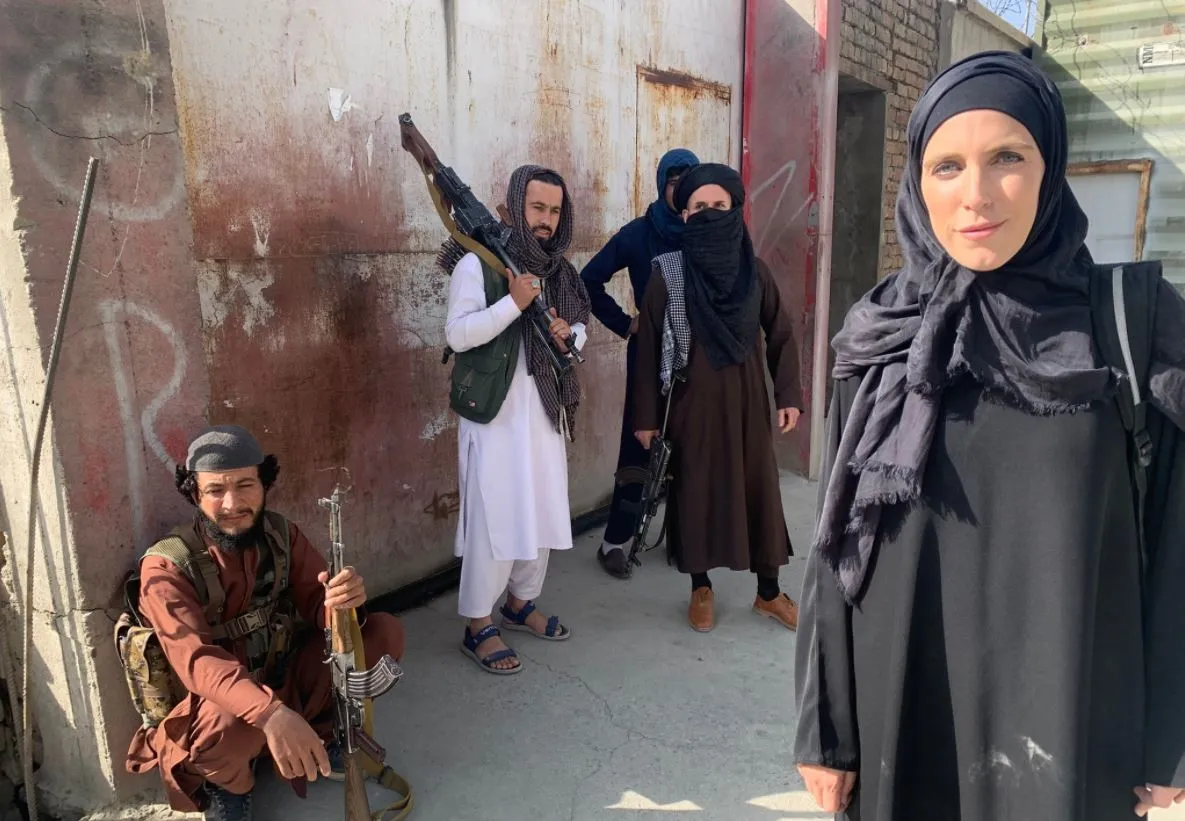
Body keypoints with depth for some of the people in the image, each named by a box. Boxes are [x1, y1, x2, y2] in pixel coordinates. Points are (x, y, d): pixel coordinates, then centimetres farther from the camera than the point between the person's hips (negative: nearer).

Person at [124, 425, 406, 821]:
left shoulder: (280, 533, -7)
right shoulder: (166, 567, -21)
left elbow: (316, 605, -11)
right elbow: (197, 660, -34)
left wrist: (342, 598, -39)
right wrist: (271, 714, -52)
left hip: (288, 677, 4)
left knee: (385, 632, -13)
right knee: (230, 724, -40)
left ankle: (321, 732, 7)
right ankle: (226, 783, -2)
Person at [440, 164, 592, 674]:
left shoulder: (558, 268, 11)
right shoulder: (478, 263, -9)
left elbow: (579, 328, 18)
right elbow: (458, 336, -17)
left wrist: (568, 334, -5)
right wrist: (514, 302, -25)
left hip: (546, 408, 7)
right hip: (495, 411, -7)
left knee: (542, 509, 13)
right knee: (495, 515, -4)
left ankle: (520, 604, 32)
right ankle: (478, 627, 10)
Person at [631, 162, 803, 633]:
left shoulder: (755, 271, 1)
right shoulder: (667, 275, -7)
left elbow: (780, 336, 8)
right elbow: (648, 349, -5)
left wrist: (788, 395, 2)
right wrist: (646, 416, -6)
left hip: (747, 401, 3)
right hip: (692, 404, -2)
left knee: (759, 489, 8)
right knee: (696, 491, 6)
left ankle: (769, 593, 25)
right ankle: (701, 590, 25)